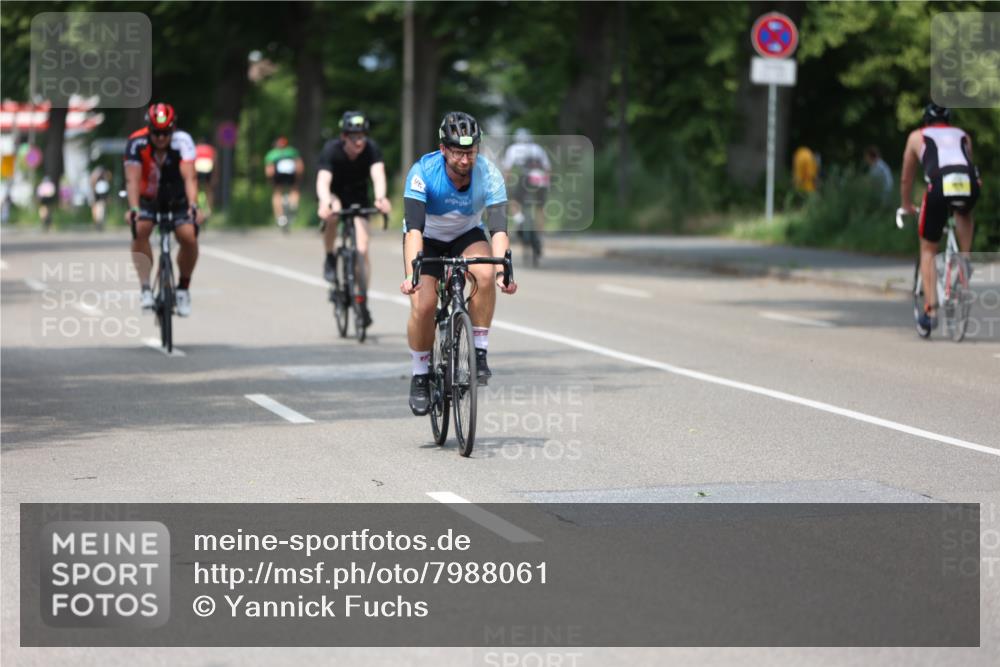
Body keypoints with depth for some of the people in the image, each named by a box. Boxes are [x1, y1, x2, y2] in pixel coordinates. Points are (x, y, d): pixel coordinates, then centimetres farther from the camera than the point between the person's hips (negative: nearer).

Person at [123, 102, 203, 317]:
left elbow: (189, 177, -35)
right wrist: (133, 209, -48)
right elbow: (132, 179, -33)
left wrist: (193, 206, -50)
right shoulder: (136, 143, -25)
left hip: (177, 200, 0)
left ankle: (183, 288, 0)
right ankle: (146, 289, -21)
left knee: (189, 237, -23)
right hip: (148, 199, 0)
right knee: (140, 230, -29)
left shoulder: (182, 141, -25)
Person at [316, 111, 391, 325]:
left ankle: (362, 302, 1)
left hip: (358, 196, 1)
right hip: (334, 193, -1)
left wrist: (380, 198, -63)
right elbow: (323, 180, -42)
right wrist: (325, 203, -63)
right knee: (332, 215, -37)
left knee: (362, 249, -10)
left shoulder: (371, 148, -26)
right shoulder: (331, 150, -29)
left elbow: (378, 174, -41)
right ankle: (329, 259, -12)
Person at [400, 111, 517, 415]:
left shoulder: (488, 174, -26)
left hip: (467, 235, 1)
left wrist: (503, 270, -49)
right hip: (427, 239, -1)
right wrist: (411, 274, -50)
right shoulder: (423, 172, -30)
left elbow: (498, 228, -33)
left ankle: (479, 353, -17)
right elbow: (414, 228, -37)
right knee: (423, 304, -20)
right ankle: (420, 376, 3)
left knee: (485, 273, -31)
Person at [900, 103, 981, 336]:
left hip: (939, 185, -2)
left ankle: (930, 309, 4)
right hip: (970, 185, 2)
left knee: (928, 250, 15)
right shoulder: (963, 136, 34)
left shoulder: (917, 137, 30)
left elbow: (906, 180, 38)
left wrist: (907, 206, 54)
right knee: (964, 213, 39)